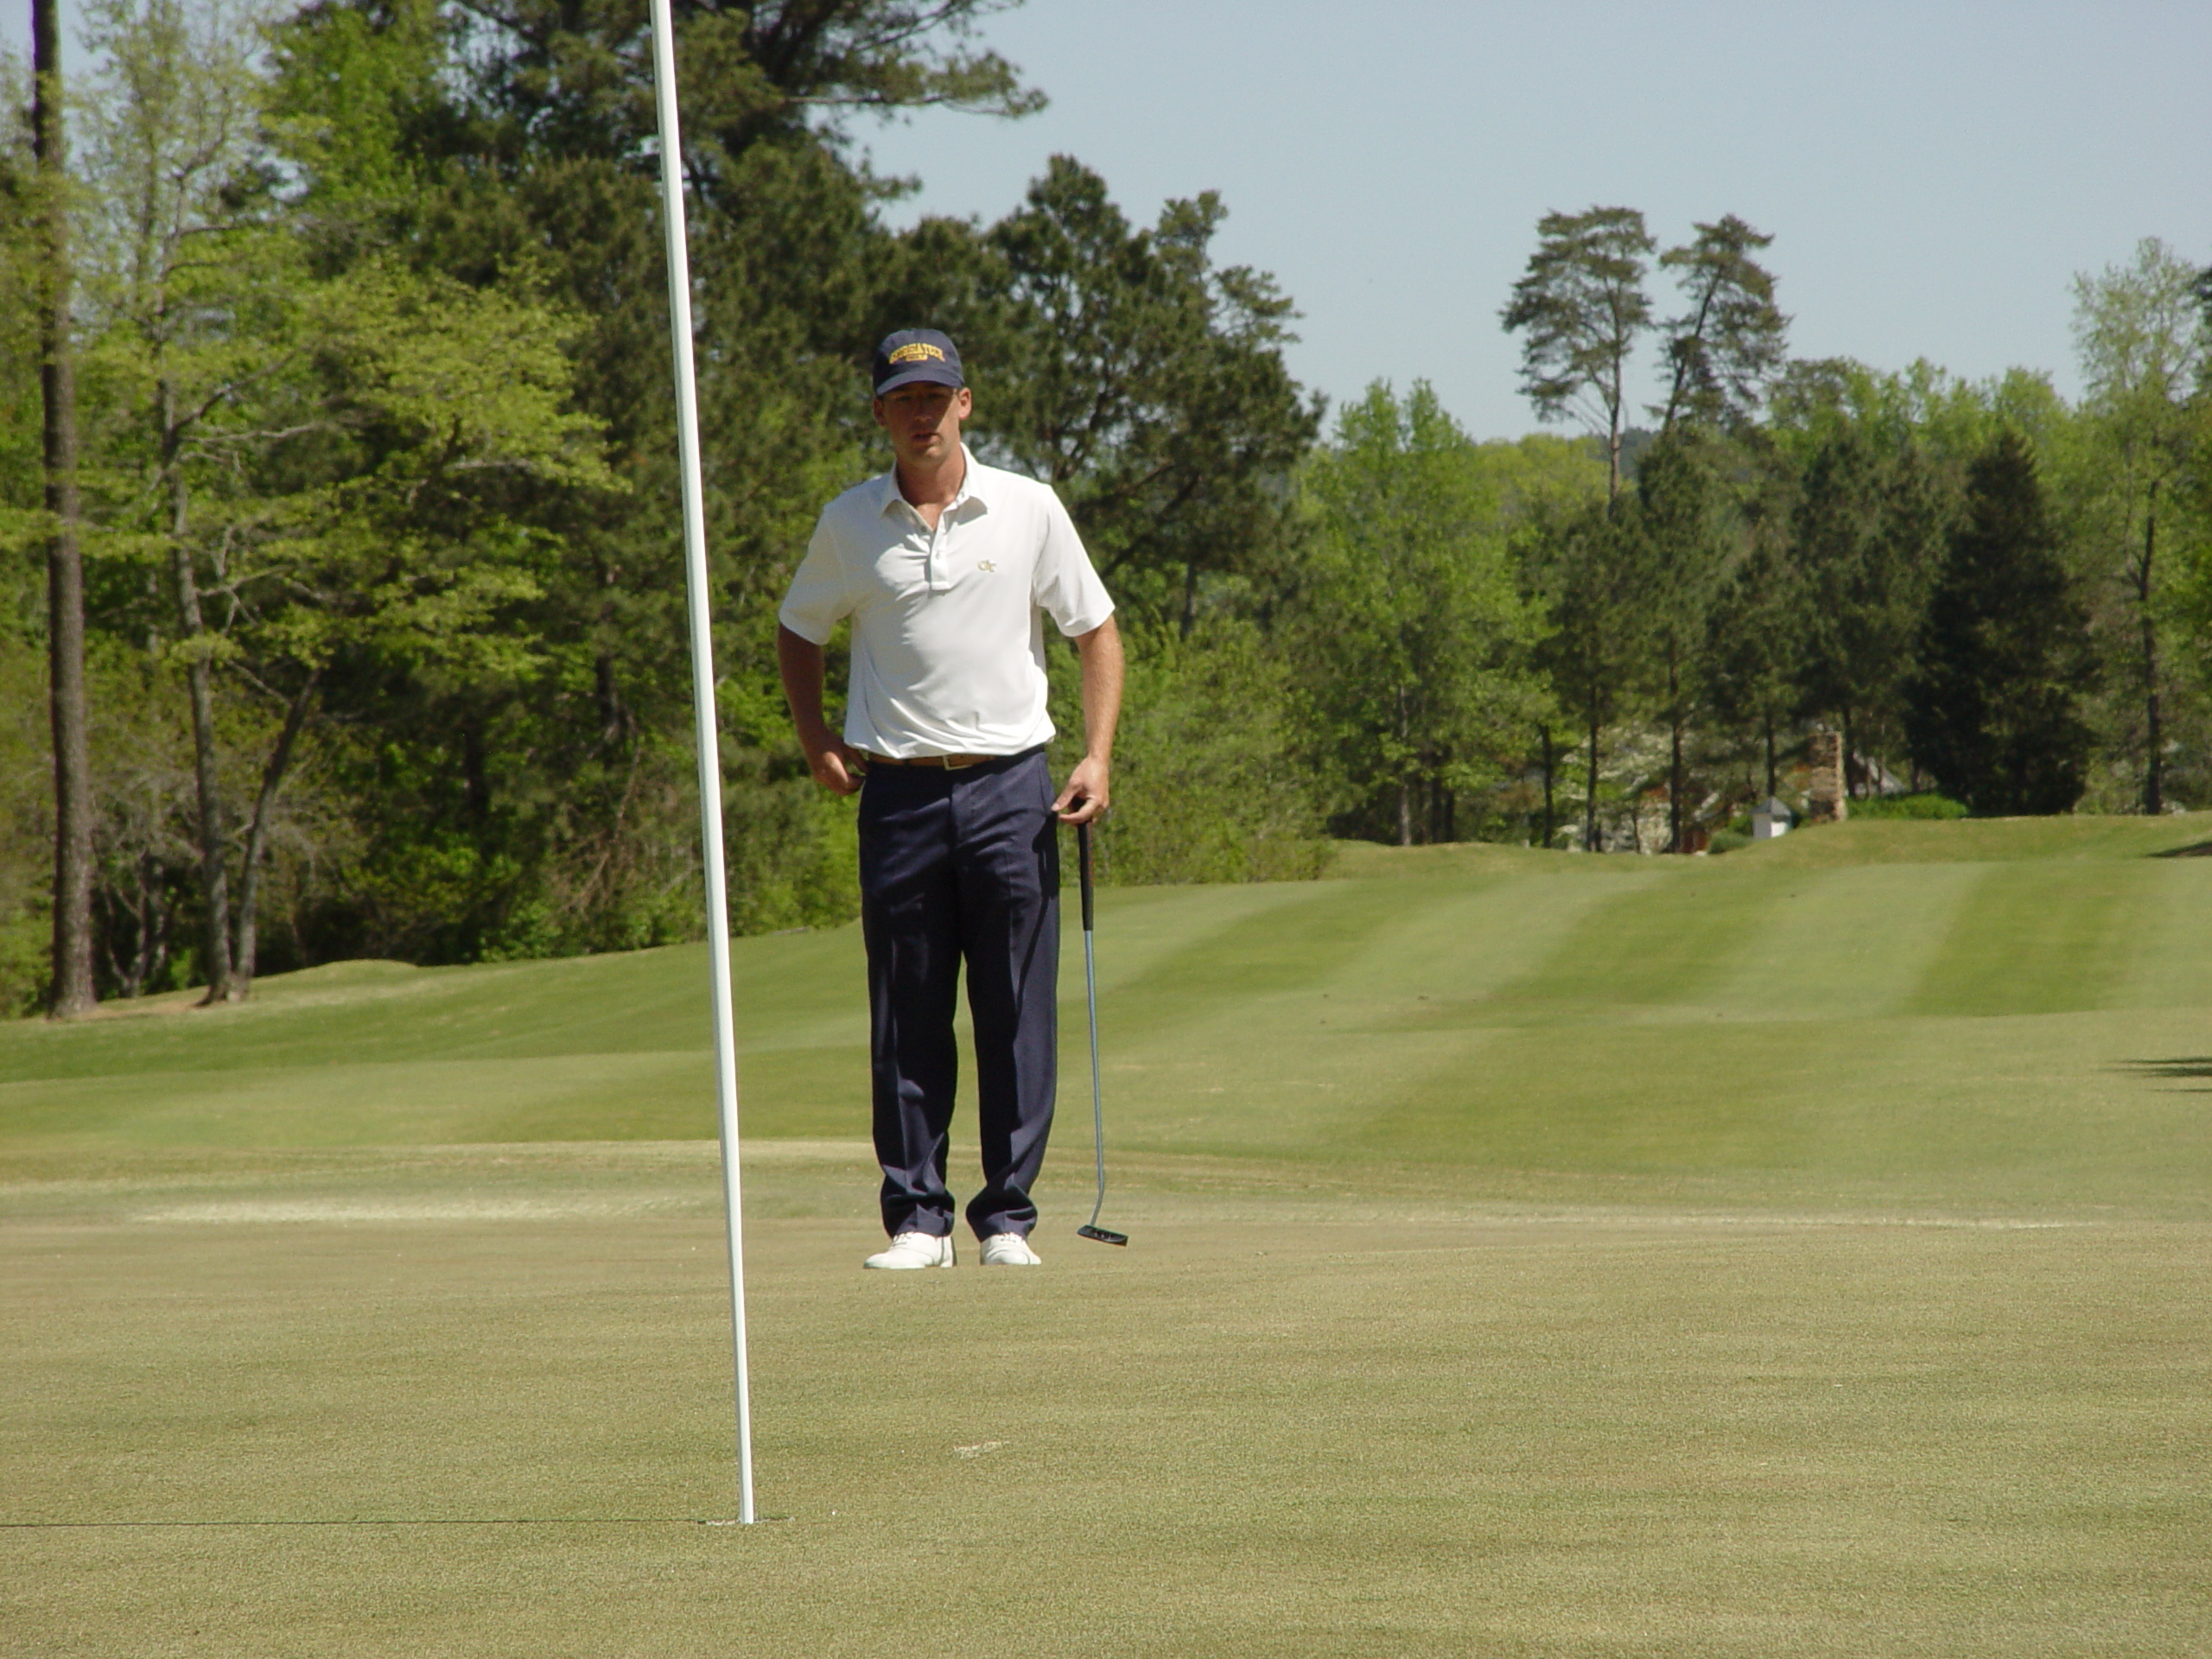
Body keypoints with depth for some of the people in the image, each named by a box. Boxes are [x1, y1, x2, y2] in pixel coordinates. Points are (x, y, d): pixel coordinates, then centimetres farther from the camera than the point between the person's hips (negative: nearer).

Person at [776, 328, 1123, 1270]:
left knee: (1017, 1015, -1)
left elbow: (1096, 632, 8)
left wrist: (1097, 757, -3)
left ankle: (1007, 1218, 6)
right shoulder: (849, 523, 5)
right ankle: (917, 1218, 8)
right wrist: (815, 743, 8)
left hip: (1010, 786, -1)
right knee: (907, 1022, 2)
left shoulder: (1029, 510, 2)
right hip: (900, 794, 1)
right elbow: (799, 629, 20)